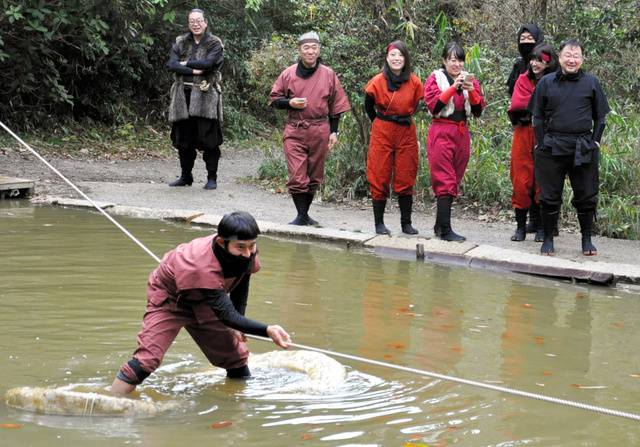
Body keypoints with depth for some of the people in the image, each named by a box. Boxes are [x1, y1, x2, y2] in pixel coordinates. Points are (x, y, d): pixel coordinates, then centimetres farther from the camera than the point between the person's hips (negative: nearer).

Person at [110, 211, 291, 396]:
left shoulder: (247, 253, -22)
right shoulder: (203, 267, -44)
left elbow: (241, 285, 1)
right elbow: (227, 315, -42)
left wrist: (238, 328, 1)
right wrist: (267, 330, -52)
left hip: (202, 302, 7)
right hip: (169, 297, -7)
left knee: (235, 354, 10)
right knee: (147, 359, -22)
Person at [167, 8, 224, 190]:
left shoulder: (215, 44, 2)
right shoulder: (181, 42, 12)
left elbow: (208, 63, -16)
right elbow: (171, 64, -3)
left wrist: (186, 63, -6)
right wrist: (193, 71, -13)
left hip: (205, 96, -4)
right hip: (183, 95, 4)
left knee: (208, 138, -6)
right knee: (183, 138, 8)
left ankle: (212, 177, 3)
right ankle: (185, 176, 19)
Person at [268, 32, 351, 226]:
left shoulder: (328, 75, 4)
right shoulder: (288, 74, 2)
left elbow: (336, 106, 9)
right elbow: (274, 99, 10)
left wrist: (334, 132, 5)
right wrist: (290, 103, -10)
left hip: (320, 131, 1)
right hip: (294, 130, -1)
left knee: (314, 176, 9)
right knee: (297, 176, -9)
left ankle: (305, 214, 22)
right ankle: (301, 216, -3)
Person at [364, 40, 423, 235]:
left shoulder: (414, 83, -2)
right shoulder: (378, 82, -8)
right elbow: (368, 107, 8)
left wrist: (405, 119, 12)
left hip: (406, 133, 2)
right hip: (382, 133, -2)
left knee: (406, 179, 5)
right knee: (380, 178, 1)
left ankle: (406, 223, 13)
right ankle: (379, 223, 8)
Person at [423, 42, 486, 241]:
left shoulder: (470, 79, 13)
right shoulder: (435, 78, 1)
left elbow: (479, 109, 5)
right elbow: (433, 104, -13)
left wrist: (471, 91, -12)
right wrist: (454, 87, -19)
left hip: (462, 133, 5)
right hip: (442, 133, -5)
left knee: (453, 180, 8)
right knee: (446, 181, -10)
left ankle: (440, 225, 17)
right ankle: (445, 230, -13)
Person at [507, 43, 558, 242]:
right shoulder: (523, 80, 9)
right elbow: (516, 105, -5)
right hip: (523, 135, 2)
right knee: (521, 181, 1)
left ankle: (540, 227, 10)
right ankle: (521, 226, 8)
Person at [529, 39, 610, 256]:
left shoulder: (592, 82, 5)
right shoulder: (546, 82, 5)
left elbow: (600, 116, 11)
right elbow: (537, 116, 9)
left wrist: (595, 141, 2)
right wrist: (542, 144, 1)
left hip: (583, 149, 0)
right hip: (552, 147, 0)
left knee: (586, 197, 5)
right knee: (550, 197, 5)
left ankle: (587, 240, 17)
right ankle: (548, 239, 15)